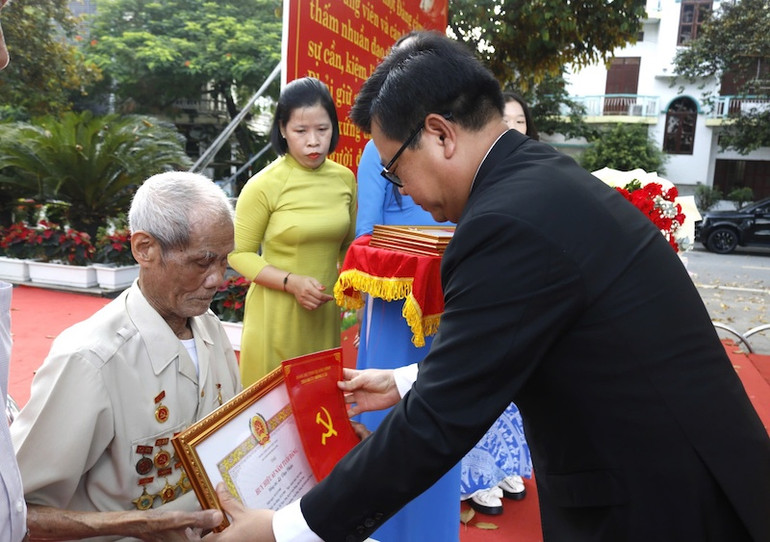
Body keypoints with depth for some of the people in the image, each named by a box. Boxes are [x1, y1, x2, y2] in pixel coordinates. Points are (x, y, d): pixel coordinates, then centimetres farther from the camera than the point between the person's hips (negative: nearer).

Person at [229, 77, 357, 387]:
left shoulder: (345, 179, 1)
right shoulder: (264, 186, -13)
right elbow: (239, 254, -8)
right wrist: (291, 282, -20)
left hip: (325, 311, 4)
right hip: (276, 314, -4)